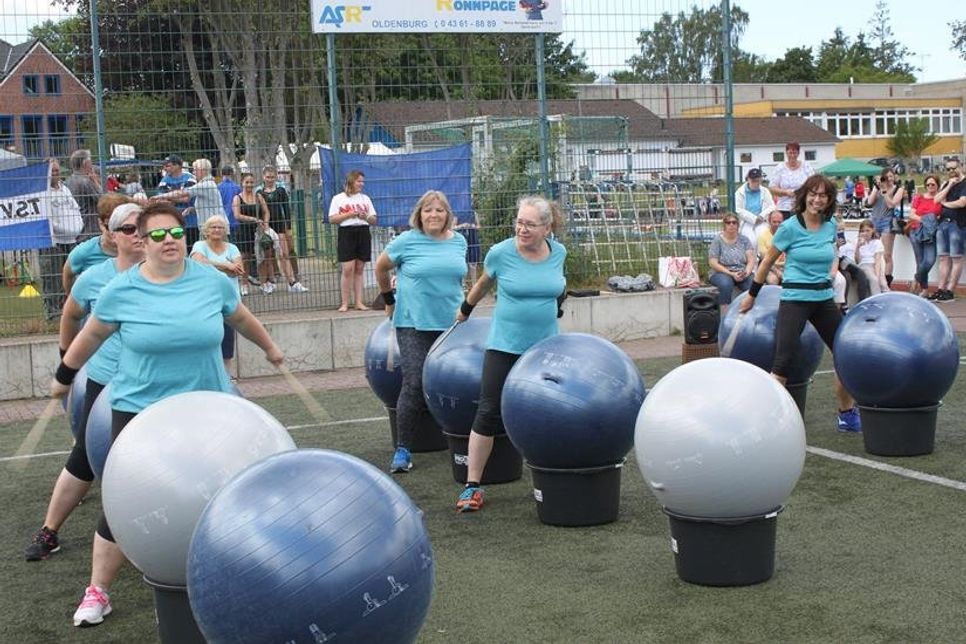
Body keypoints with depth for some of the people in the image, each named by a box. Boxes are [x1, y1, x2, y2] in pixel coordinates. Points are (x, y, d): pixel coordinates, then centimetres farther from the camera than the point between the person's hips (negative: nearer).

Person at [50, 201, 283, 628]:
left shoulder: (213, 281, -3)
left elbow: (241, 318, 16)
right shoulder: (121, 290, -7)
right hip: (139, 410, -1)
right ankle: (97, 591, 14)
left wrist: (269, 347, 30)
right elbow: (91, 336, 8)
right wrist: (63, 377, 19)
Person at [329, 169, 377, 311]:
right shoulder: (338, 198, 5)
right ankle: (345, 303, -5)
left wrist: (366, 217, -6)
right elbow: (332, 219, -3)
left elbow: (374, 220, 16)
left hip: (363, 234, 4)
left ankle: (359, 302, 6)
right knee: (348, 269, -10)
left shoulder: (365, 199, 16)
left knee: (359, 269, 5)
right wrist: (349, 214, -11)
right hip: (347, 233, -4)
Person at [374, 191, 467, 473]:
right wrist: (389, 300, 14)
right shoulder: (407, 241, -5)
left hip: (451, 323, 4)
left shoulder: (458, 242, 7)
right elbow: (381, 267, 9)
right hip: (414, 324, -4)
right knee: (415, 384, -10)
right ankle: (402, 450, -1)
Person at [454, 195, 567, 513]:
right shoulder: (501, 253, -10)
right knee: (489, 413, -4)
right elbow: (484, 282, 9)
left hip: (545, 345, 3)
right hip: (505, 345, -3)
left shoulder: (558, 252, -3)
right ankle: (472, 486, 3)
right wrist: (465, 310, 21)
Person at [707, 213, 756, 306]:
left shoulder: (744, 239, 7)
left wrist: (747, 272, -20)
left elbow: (751, 260, 2)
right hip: (722, 273, -2)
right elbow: (713, 263, -7)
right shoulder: (717, 240, -1)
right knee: (726, 283, -38)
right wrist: (731, 274, -16)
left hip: (742, 274, 2)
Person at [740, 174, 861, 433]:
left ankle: (848, 415, 25)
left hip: (824, 299, 6)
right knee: (783, 362, -12)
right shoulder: (790, 227, -9)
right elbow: (767, 262, 0)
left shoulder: (831, 226, 4)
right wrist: (752, 295, 6)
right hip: (795, 299, -6)